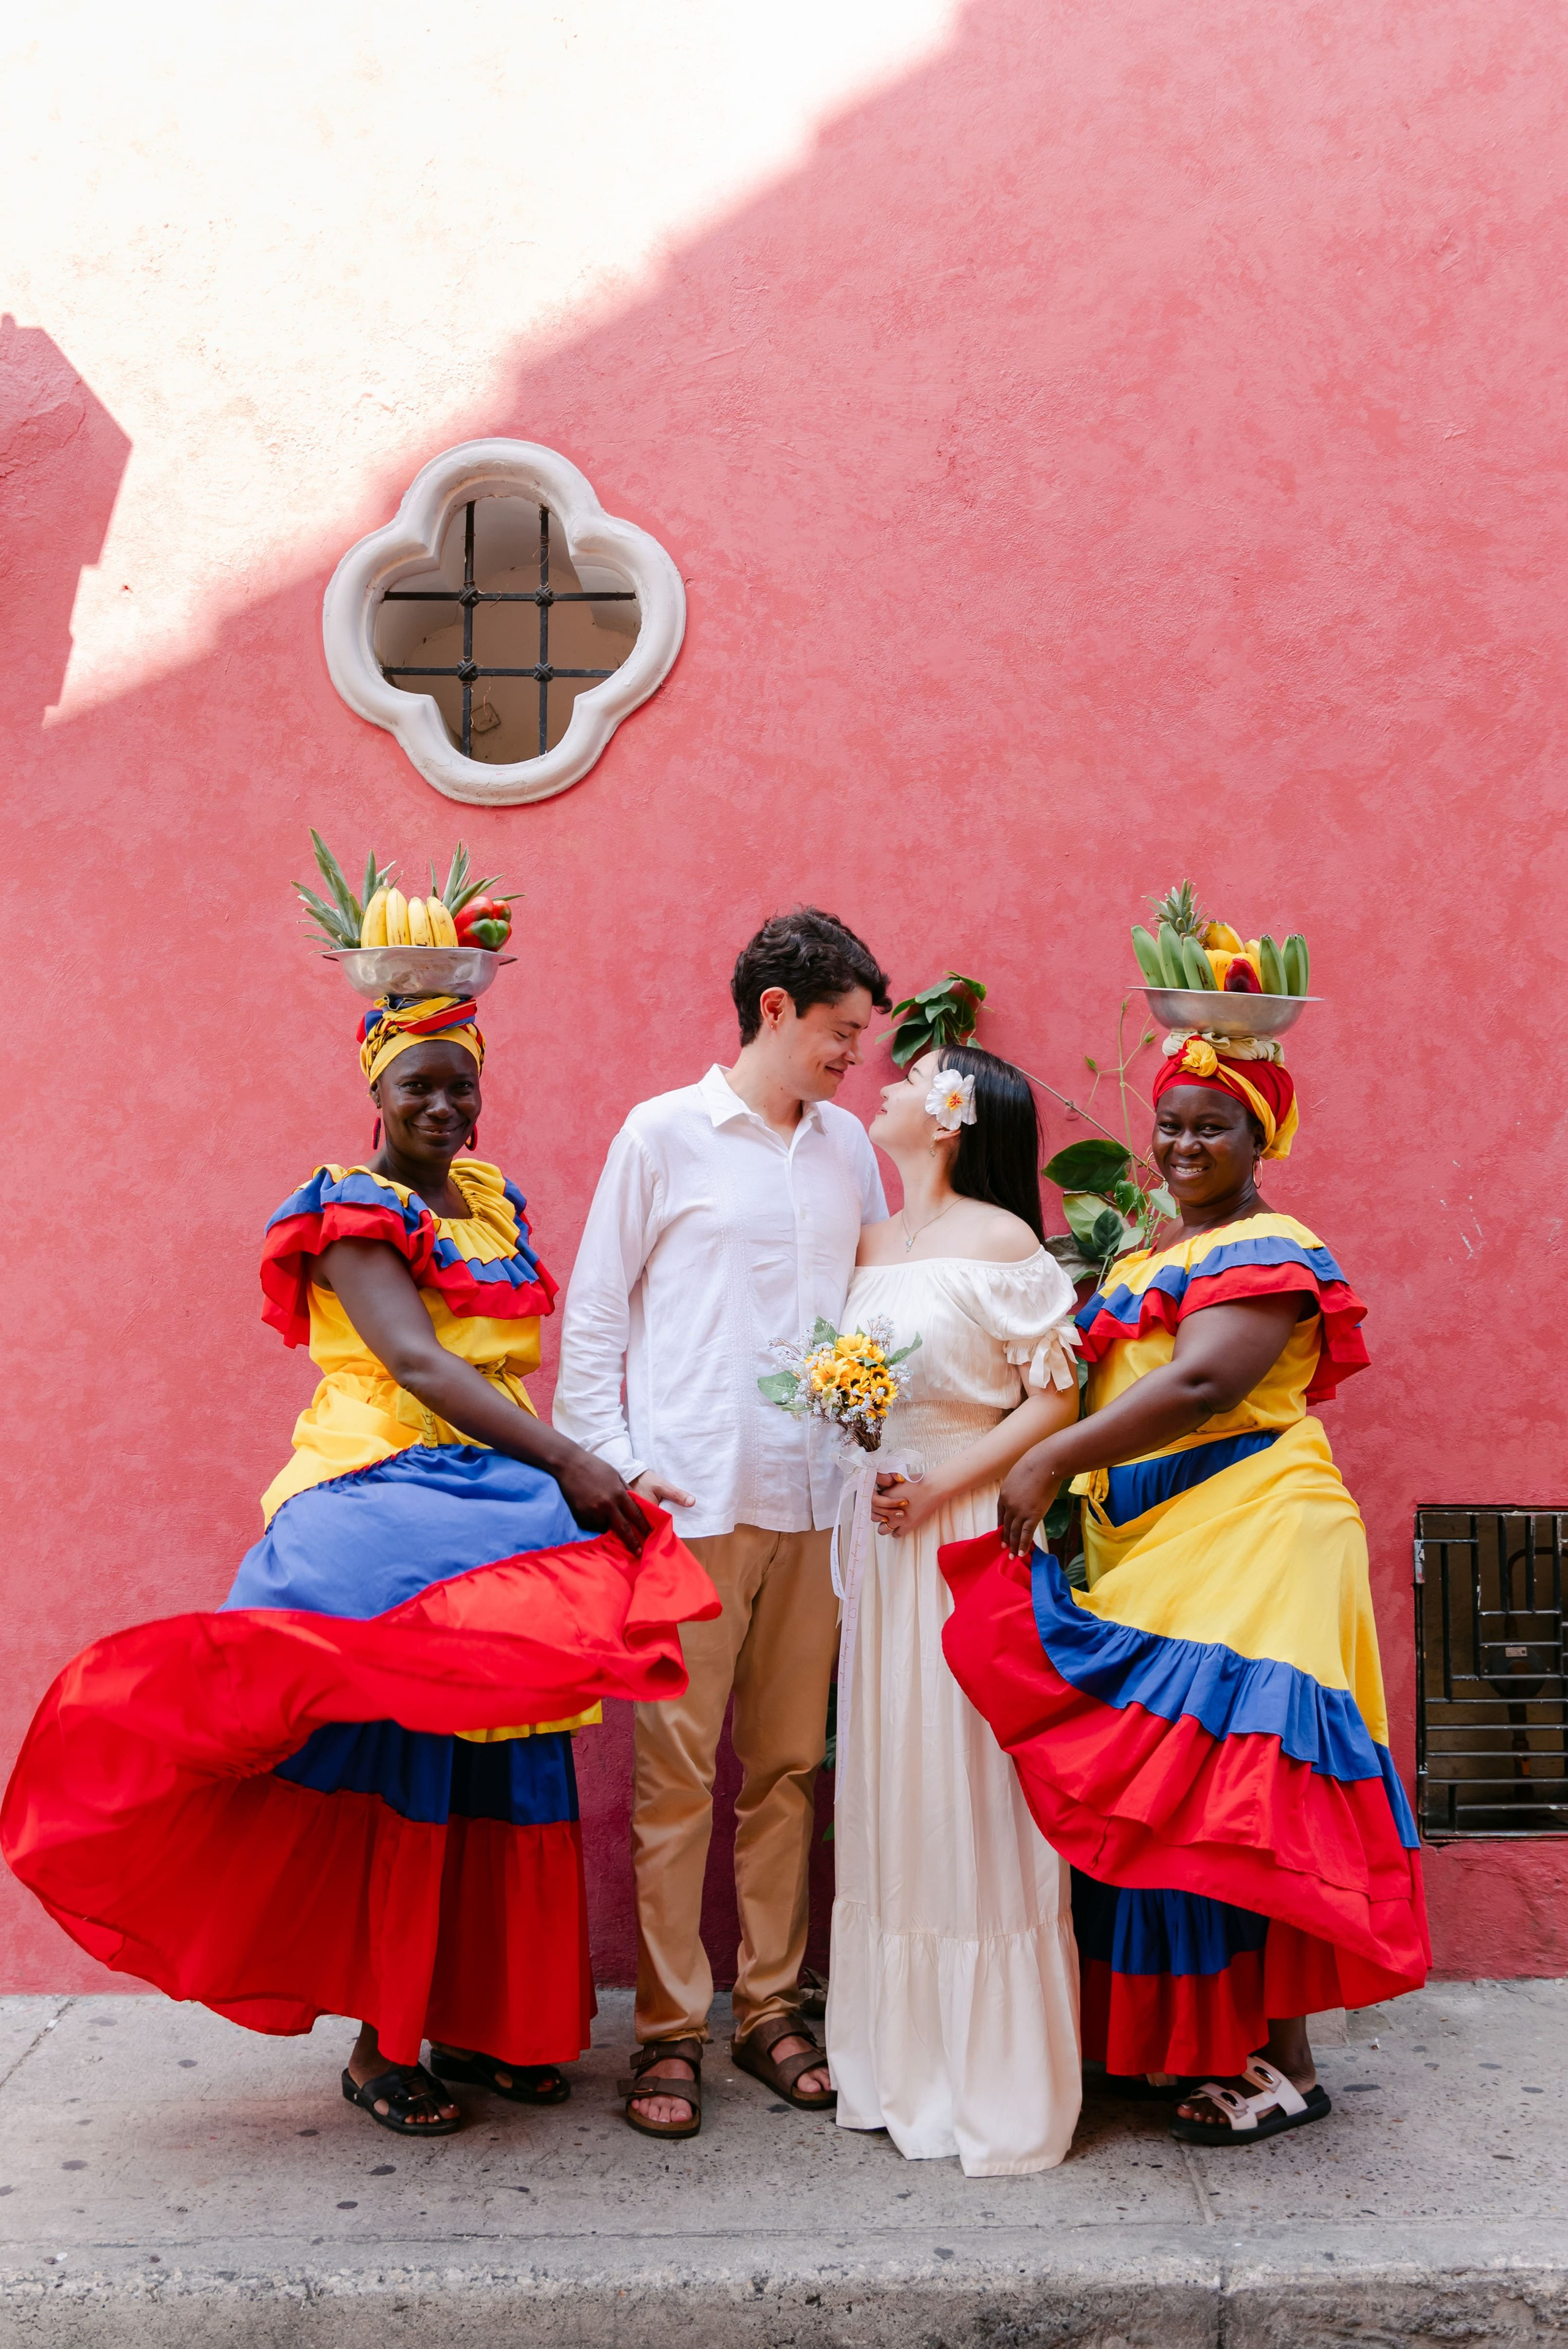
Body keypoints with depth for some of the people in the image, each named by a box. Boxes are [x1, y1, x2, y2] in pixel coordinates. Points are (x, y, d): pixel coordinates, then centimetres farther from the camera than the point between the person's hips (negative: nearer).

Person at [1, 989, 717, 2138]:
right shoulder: (352, 1210, -5)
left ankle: (475, 2021, 17)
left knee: (493, 1773, 7)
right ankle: (381, 2043, 3)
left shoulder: (491, 1199, 17)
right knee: (399, 1771, -7)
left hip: (500, 1510, 7)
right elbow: (418, 1363, -17)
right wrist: (564, 1460, -24)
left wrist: (564, 1468, 8)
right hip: (386, 1502, -7)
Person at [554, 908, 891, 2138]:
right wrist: (607, 1461, -6)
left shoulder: (850, 1145, 14)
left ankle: (771, 2006, 20)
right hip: (691, 1497, -4)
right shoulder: (663, 1134, 2)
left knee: (788, 1763, 9)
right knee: (678, 1765, -2)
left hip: (814, 1500, 4)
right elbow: (593, 1315, 3)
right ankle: (671, 2027, 8)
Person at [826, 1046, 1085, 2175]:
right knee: (888, 1793, 11)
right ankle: (901, 2062, 24)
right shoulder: (868, 1243, 12)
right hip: (872, 1538, 7)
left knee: (971, 1795, -2)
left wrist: (936, 1488, -16)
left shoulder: (1000, 1241, -7)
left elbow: (1056, 1399, -9)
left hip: (970, 1535, -6)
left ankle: (1001, 2085, 11)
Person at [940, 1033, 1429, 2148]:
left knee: (1226, 1798, -10)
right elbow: (1103, 1392, 21)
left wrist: (1051, 1461, -23)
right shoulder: (1145, 1262, 21)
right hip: (1153, 1553, 8)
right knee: (1161, 1795, 7)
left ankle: (1283, 2064, -1)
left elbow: (1200, 1385, -21)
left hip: (1250, 1550, -8)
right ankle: (1189, 2044, 17)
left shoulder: (1270, 1254, -7)